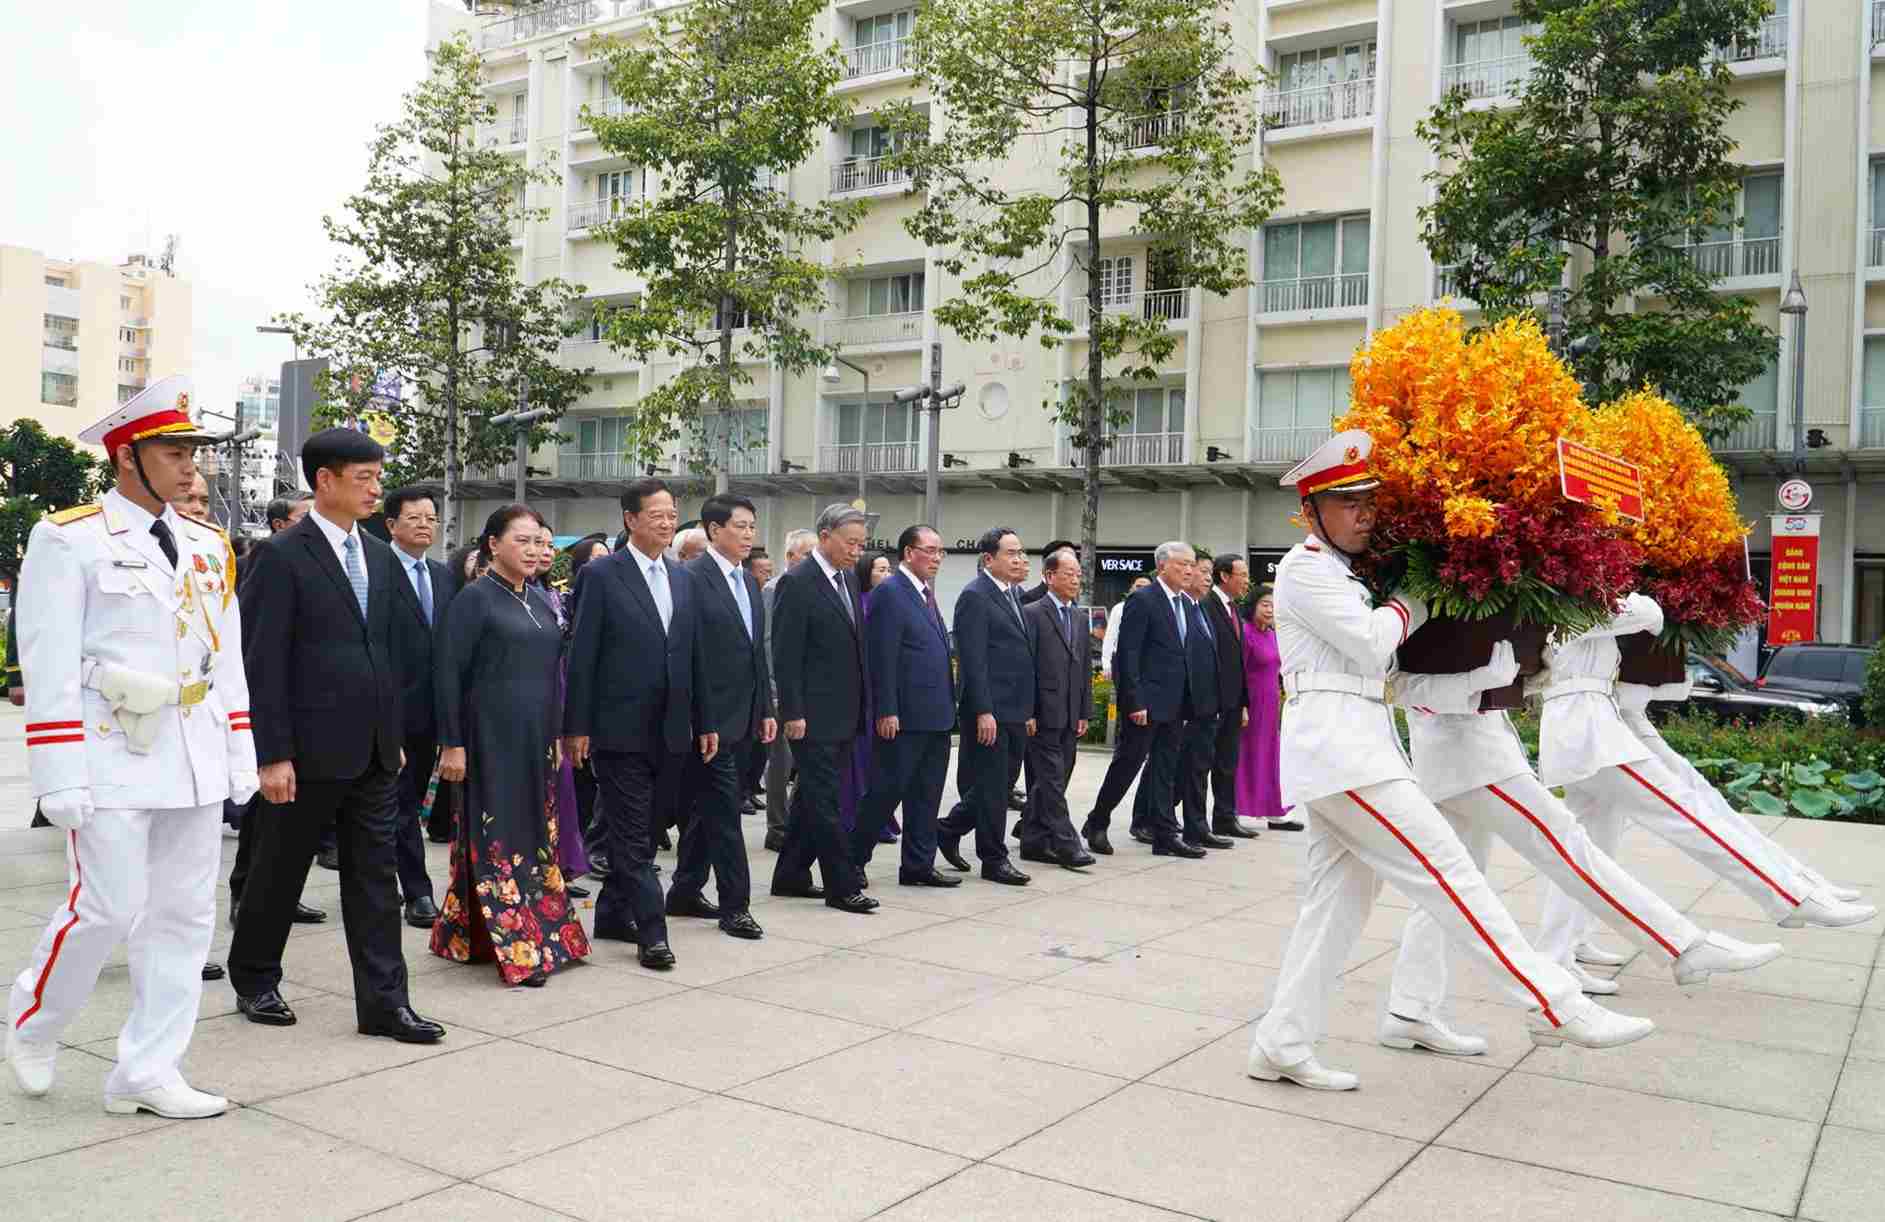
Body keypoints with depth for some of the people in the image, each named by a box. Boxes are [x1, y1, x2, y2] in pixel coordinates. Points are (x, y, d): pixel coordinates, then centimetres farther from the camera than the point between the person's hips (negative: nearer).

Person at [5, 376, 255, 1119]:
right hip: (113, 756, -6)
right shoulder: (69, 539, -5)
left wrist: (239, 757, 10)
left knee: (184, 915, 7)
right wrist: (62, 778, -14)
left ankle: (146, 1072, 17)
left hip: (195, 761, 6)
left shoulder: (208, 546, 12)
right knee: (108, 910, -4)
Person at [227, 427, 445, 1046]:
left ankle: (384, 1001, 10)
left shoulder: (379, 556, 10)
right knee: (280, 869, 11)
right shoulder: (282, 556, -10)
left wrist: (396, 732, 14)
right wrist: (273, 755, -16)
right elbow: (263, 662, -13)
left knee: (375, 873, 6)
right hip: (312, 746, -6)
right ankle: (254, 982, 30)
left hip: (373, 746, 6)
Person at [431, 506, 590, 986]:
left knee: (534, 833, 12)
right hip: (492, 737, -6)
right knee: (498, 834, 0)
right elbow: (449, 674, -11)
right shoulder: (474, 598, -8)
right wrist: (451, 744, -14)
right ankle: (514, 949, 5)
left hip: (538, 738, 7)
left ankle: (541, 933, 22)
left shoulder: (540, 600, 11)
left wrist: (559, 733, 12)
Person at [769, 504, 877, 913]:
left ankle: (790, 876, 24)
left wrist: (861, 707, 13)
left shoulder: (847, 580, 13)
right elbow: (785, 656, -15)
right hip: (813, 715, -8)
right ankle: (842, 886, 3)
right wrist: (793, 713, -18)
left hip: (842, 714, 8)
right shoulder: (797, 583, -12)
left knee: (811, 798, 15)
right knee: (823, 800, -2)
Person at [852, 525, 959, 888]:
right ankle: (852, 860, 10)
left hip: (935, 715, 9)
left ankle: (918, 865, 19)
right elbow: (882, 657, -17)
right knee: (886, 790, -2)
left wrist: (947, 705, 15)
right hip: (904, 717, -9)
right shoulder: (890, 592, -11)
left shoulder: (927, 594, 17)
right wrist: (886, 711, -20)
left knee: (926, 795, 12)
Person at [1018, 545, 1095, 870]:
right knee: (1051, 780, -7)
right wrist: (1028, 712, -14)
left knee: (1048, 782, 10)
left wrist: (1084, 713, 11)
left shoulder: (1080, 619, 17)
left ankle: (1034, 843, 16)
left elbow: (1085, 669, 17)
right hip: (1043, 715, -7)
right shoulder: (1032, 614, -6)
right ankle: (1065, 844, -6)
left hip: (1070, 717, 7)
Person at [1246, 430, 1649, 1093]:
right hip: (1338, 743, -10)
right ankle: (1554, 1007, -9)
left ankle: (1280, 1047, 11)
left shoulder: (1345, 574, 23)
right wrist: (1412, 601, 5)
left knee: (1338, 900, 8)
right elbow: (1371, 643, -13)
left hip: (1356, 745, 10)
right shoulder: (1306, 568, -7)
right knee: (1445, 869, -11)